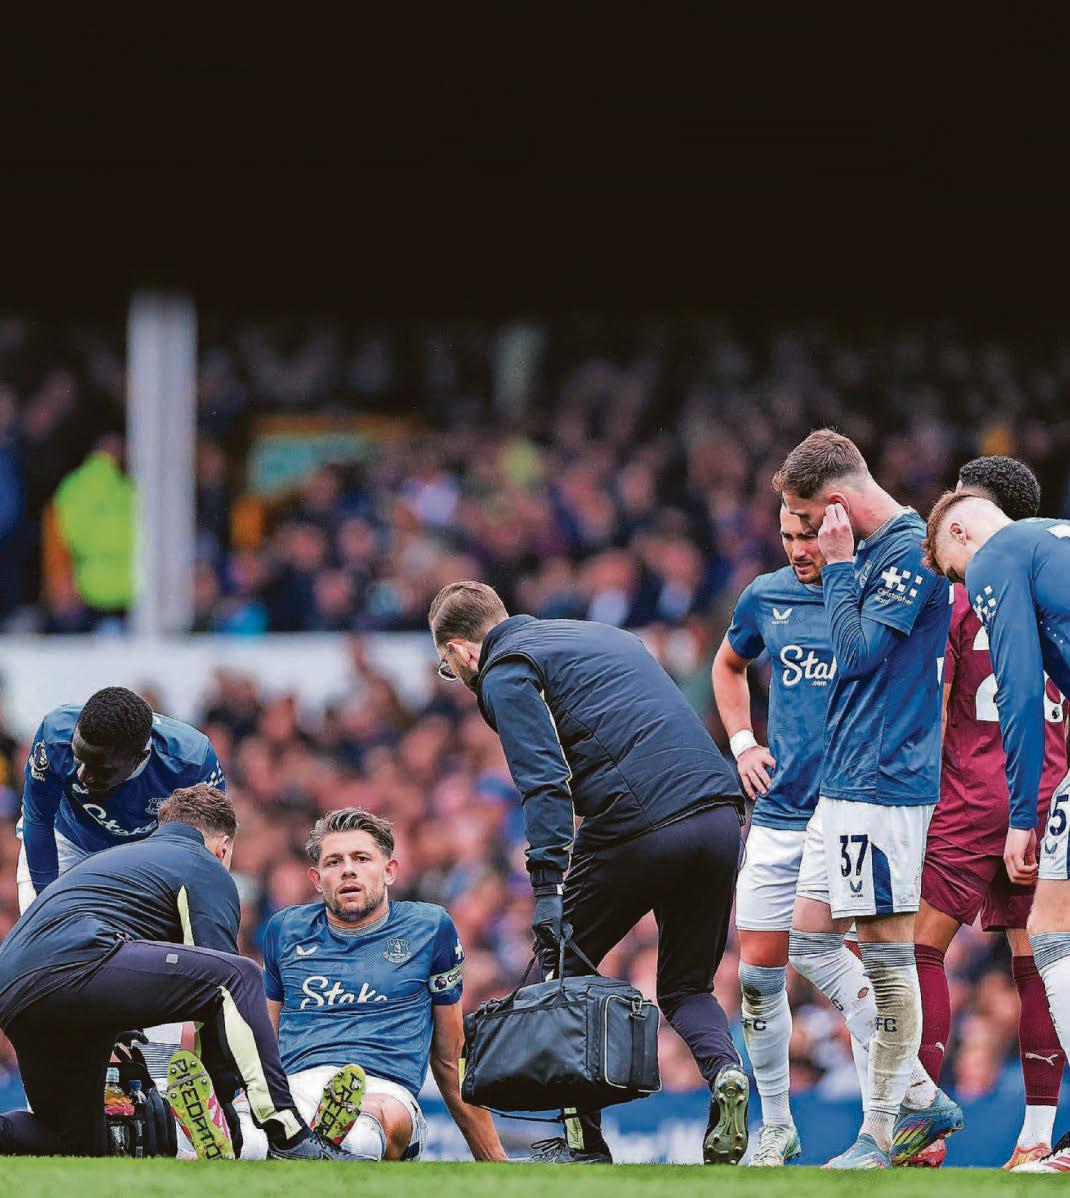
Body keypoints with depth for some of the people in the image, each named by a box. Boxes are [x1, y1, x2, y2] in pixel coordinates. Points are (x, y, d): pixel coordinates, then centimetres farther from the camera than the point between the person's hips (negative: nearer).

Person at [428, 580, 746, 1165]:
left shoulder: (504, 673, 4)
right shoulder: (600, 634, 29)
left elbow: (543, 781, -11)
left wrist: (548, 888, -16)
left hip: (640, 825, -7)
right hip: (723, 814, 7)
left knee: (563, 964, 14)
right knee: (687, 986, 20)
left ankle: (585, 1142, 11)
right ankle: (723, 1070, -11)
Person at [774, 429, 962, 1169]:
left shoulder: (910, 550, -12)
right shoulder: (878, 553, 17)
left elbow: (858, 652, -17)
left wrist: (839, 566, -9)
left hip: (885, 782, -10)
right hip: (844, 785, 10)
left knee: (888, 952, -5)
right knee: (809, 941, 9)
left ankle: (886, 1134, 0)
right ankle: (920, 1098, 12)